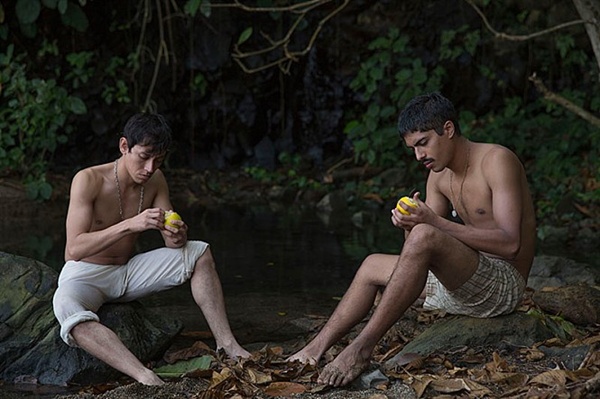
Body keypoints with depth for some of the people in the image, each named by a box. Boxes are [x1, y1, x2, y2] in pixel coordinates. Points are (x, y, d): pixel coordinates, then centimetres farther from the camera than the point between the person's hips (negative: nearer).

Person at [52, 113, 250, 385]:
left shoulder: (155, 181, -4)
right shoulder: (89, 180, -21)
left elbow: (172, 243, -2)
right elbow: (73, 250, -29)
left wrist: (178, 237, -28)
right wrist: (130, 225, -39)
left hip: (128, 273, 6)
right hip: (85, 275, -6)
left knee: (200, 253, -8)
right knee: (66, 306, -41)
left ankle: (227, 345, -9)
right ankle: (145, 378, -53)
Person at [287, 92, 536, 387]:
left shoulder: (497, 160, -13)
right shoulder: (439, 175, 11)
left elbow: (510, 244, -24)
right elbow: (417, 256, 10)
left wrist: (436, 222, -28)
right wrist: (410, 225, -14)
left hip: (505, 283, -9)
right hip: (465, 287, 9)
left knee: (424, 237, -31)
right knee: (373, 265, 15)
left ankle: (362, 348, -28)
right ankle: (316, 350, 7)